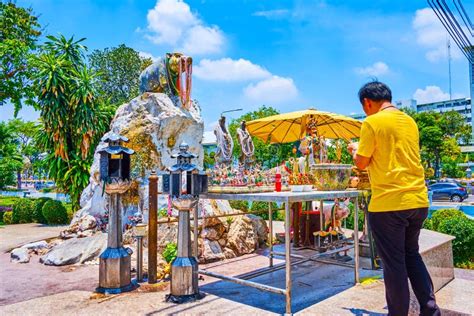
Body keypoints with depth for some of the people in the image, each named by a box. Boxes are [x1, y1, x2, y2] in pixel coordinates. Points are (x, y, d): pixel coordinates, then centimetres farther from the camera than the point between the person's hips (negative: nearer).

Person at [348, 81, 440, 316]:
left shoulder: (372, 123, -9)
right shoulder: (410, 121, 12)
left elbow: (361, 163, -7)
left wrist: (355, 149, 14)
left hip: (388, 204, -7)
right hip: (418, 200, 7)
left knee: (394, 263, 5)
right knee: (412, 254, 22)